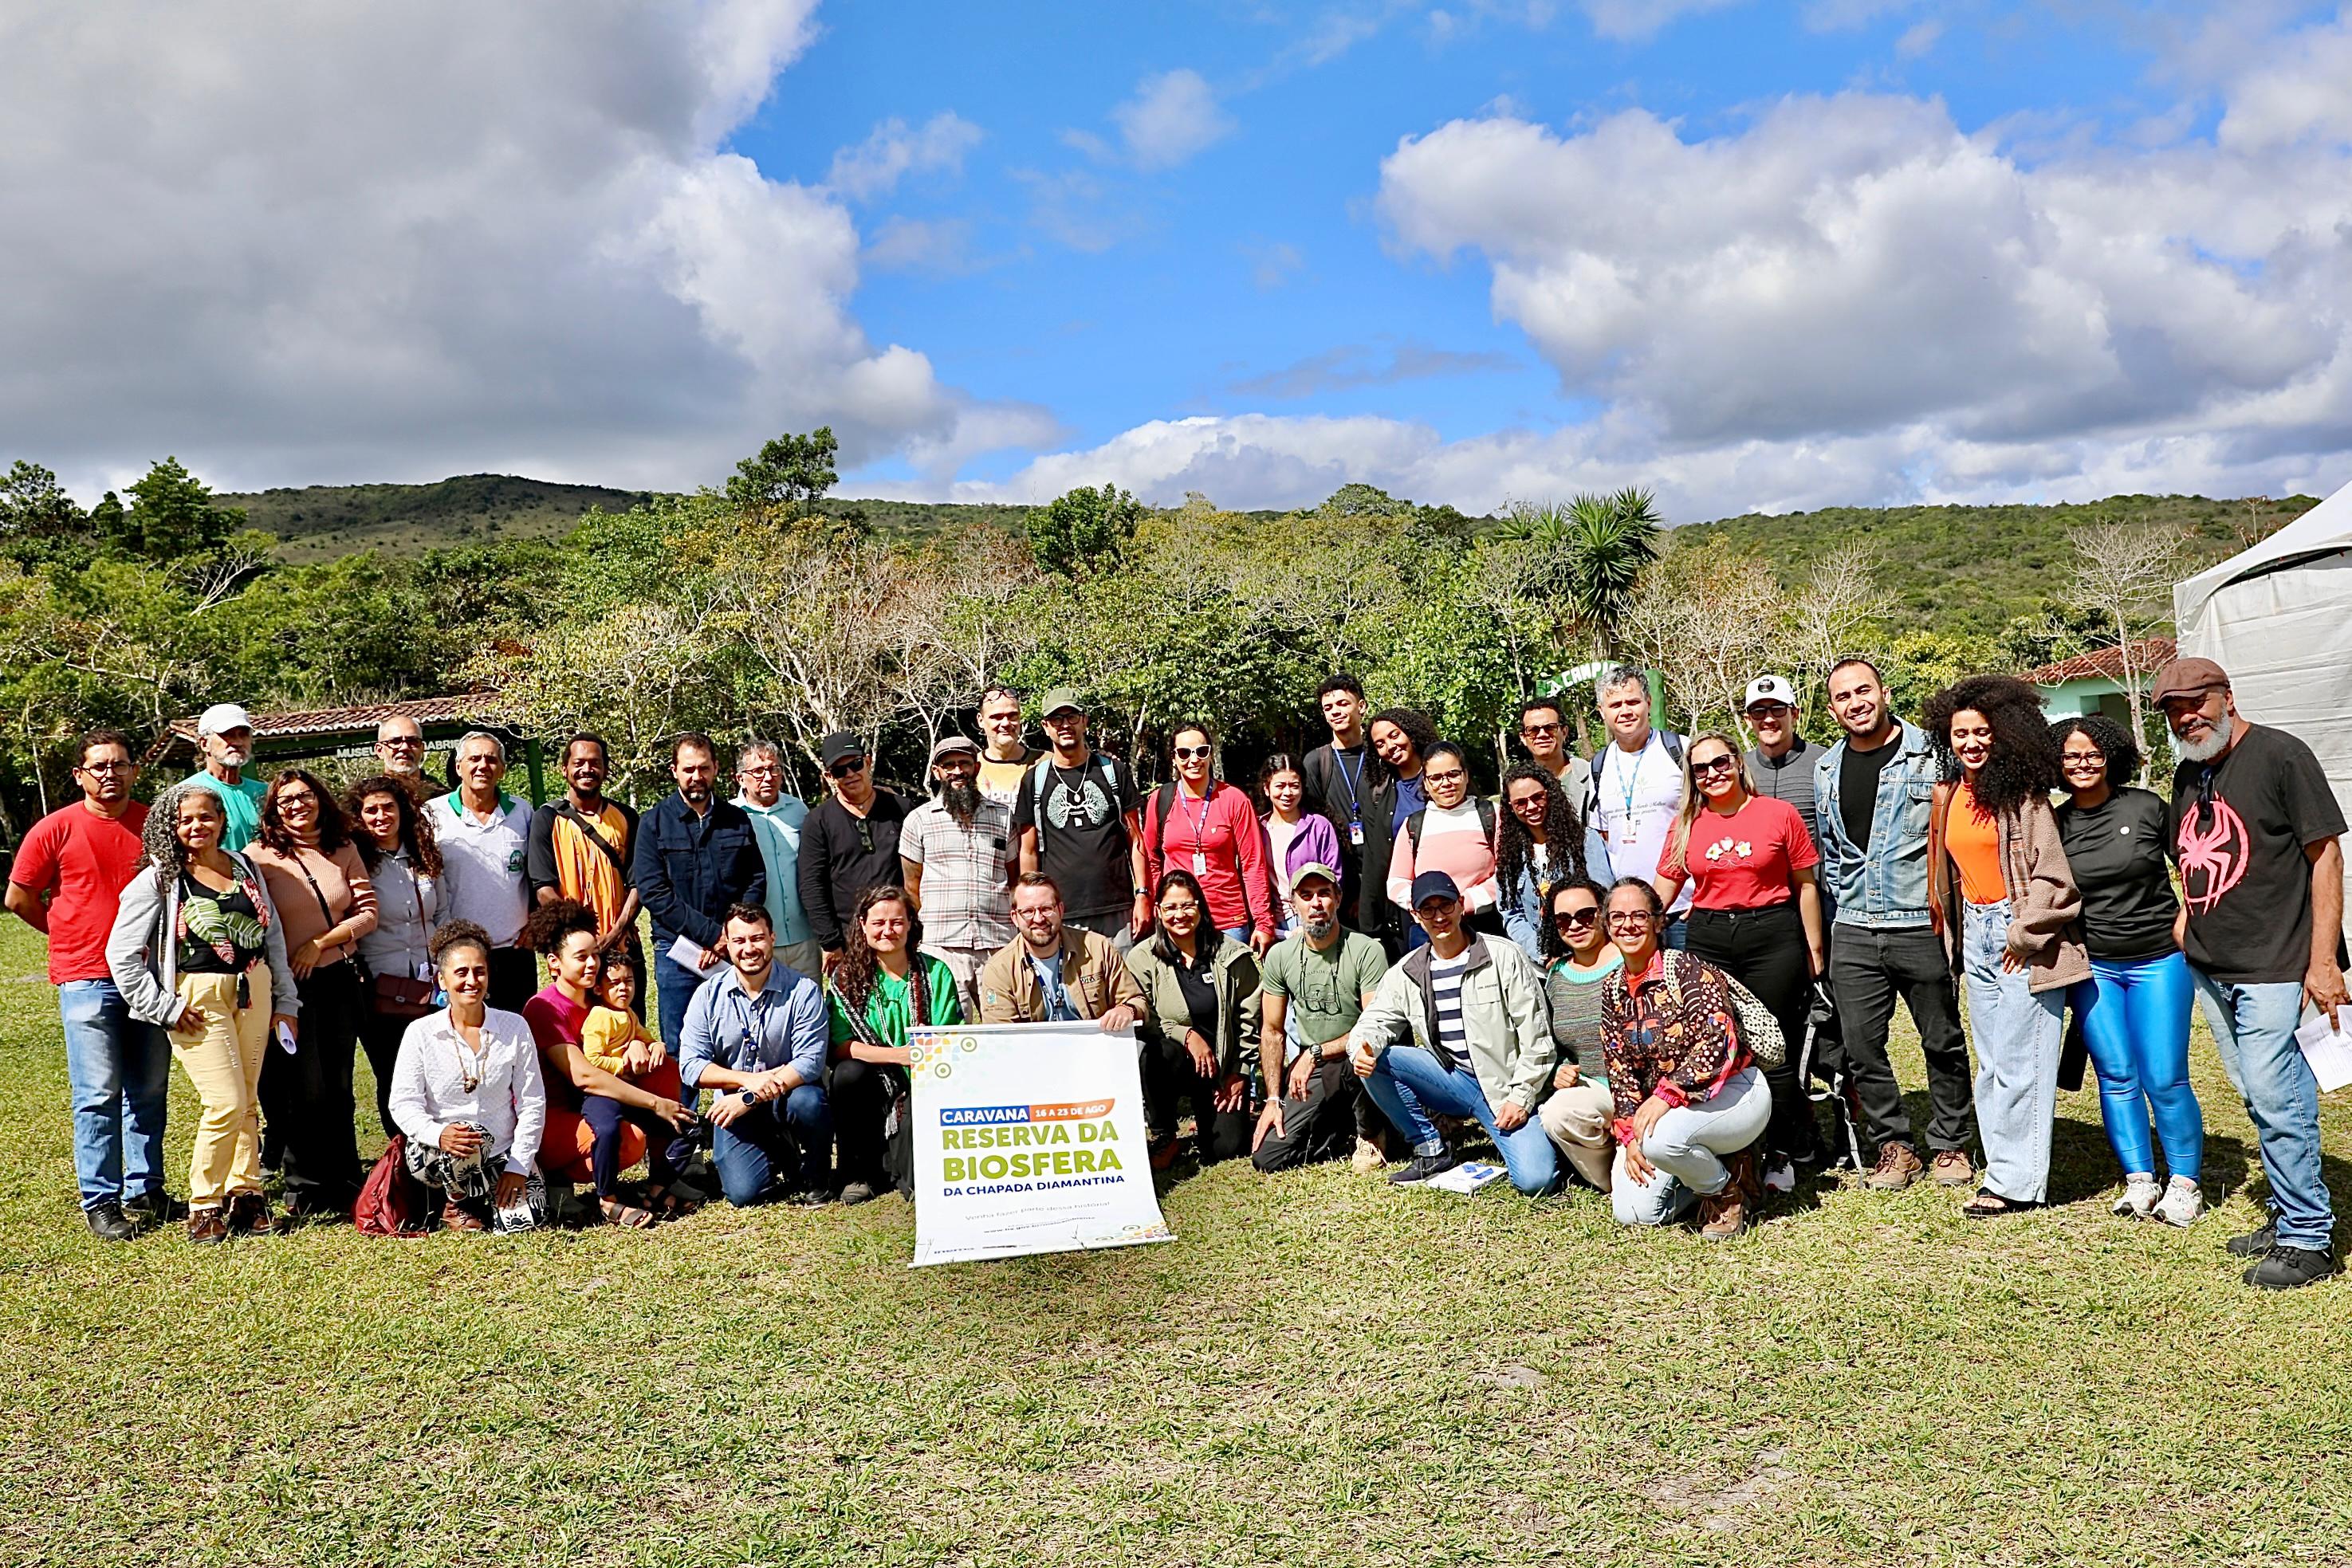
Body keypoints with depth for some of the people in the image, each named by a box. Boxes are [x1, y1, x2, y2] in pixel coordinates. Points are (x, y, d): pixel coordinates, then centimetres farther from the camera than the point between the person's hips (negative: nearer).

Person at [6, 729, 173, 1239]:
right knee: (98, 1095, -4)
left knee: (149, 1093, 9)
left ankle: (146, 1192, 20)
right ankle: (100, 1202, 6)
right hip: (86, 980, -3)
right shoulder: (56, 829, -2)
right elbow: (19, 897, 6)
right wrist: (72, 935, 10)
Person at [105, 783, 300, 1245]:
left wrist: (285, 1000, 11)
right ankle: (204, 1206, 5)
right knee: (227, 1104, -10)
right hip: (198, 998, -5)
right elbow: (120, 954, -6)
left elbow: (273, 936, 14)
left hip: (253, 991, 5)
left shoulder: (245, 868, 9)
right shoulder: (158, 880, -5)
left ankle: (245, 1194, 21)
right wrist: (166, 1008, -10)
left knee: (248, 1101, 9)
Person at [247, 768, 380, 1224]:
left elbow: (368, 913, 4)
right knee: (307, 1092, -2)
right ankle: (307, 1194, 9)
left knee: (337, 1090, 9)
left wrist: (320, 943, -7)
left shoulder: (344, 850, 9)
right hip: (290, 987, -3)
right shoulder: (261, 856, -2)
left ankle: (344, 1188, 18)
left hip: (340, 981, 4)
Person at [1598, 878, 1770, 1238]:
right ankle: (1711, 1170, 17)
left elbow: (1718, 1040, -25)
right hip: (1667, 1112, 6)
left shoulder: (1686, 969, -13)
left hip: (1733, 1092, -6)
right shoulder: (1613, 991, 6)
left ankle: (1727, 1189, -4)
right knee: (1633, 1212, -10)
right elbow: (1620, 1072, 5)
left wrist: (1666, 1095, -32)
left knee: (1661, 1136, -36)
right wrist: (1629, 1135, -8)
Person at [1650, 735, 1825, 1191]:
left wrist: (1814, 950, 4)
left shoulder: (1779, 814, 0)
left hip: (1773, 937, -3)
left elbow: (1805, 886, 4)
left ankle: (1783, 1153, 15)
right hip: (1707, 942, 3)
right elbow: (1662, 891, 12)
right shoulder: (1686, 825, 8)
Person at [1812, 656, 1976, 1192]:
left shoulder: (1932, 754, -3)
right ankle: (1893, 1146, 18)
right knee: (1860, 1047, 4)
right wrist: (1844, 906, 14)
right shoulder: (1826, 770, 10)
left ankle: (1950, 1146, 23)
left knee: (1943, 1042, 8)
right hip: (1853, 934, 4)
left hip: (1922, 927, -4)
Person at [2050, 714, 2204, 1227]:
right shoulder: (2054, 824, 2)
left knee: (2165, 1080, -2)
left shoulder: (2146, 806, -5)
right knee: (2116, 1077, 5)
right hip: (2092, 967, 2)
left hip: (2159, 960, -2)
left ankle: (2185, 1183, 13)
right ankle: (2139, 1179, 17)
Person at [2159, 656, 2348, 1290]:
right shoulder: (2188, 774, 13)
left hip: (2275, 966, -7)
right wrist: (2187, 917, 11)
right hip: (2209, 967, 7)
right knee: (2262, 1097, 14)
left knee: (2275, 1097, -9)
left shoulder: (2280, 754, -8)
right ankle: (2291, 1217, 25)